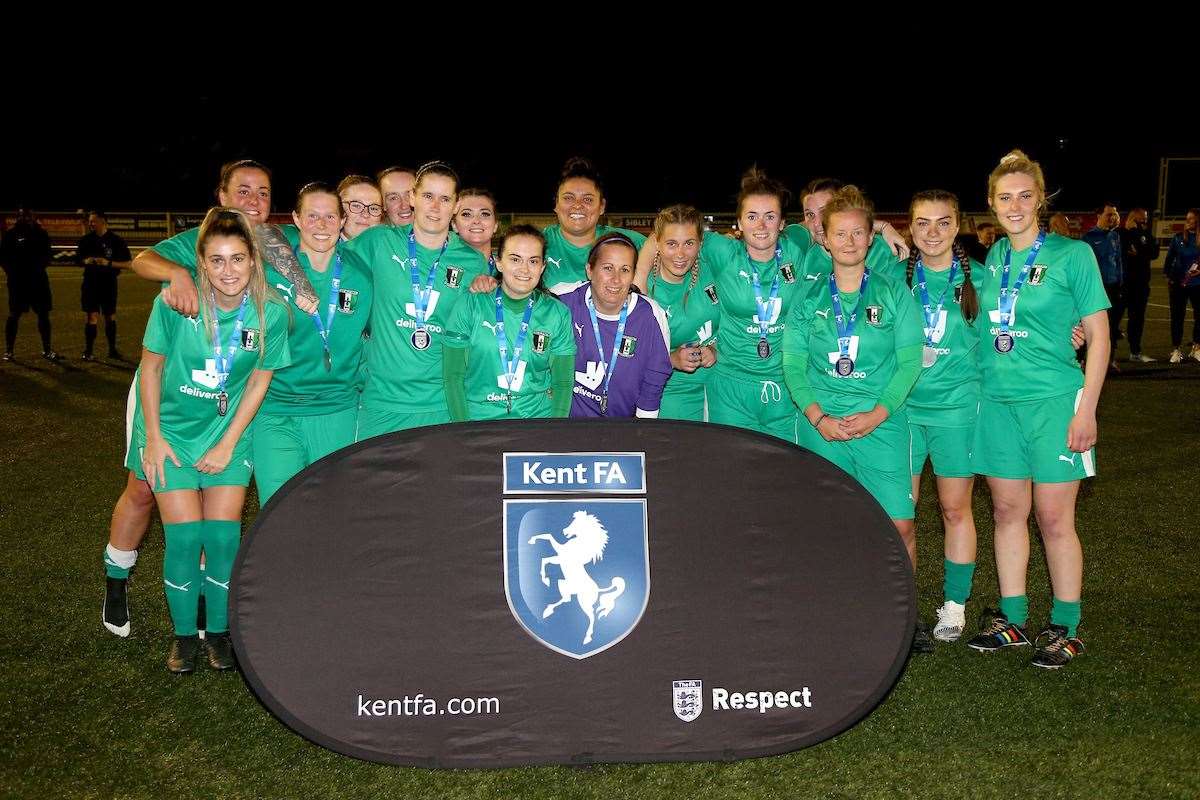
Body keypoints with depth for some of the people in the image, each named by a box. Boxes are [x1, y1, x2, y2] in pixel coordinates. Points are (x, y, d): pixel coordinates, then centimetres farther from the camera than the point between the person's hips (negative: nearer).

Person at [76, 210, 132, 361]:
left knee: (110, 317, 8)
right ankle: (88, 351, 0)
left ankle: (112, 350, 21)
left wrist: (109, 263, -19)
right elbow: (78, 258, 14)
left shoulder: (116, 241, -5)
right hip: (90, 282, 0)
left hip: (109, 282, 0)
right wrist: (86, 261, -9)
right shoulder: (86, 240, 2)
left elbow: (128, 263, -6)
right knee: (92, 316, -5)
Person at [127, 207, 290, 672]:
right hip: (172, 429, -1)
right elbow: (151, 366, -6)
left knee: (223, 535, -5)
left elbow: (259, 381, -3)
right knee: (184, 535, -6)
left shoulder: (270, 314, -15)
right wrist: (153, 436, -7)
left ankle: (219, 631, 16)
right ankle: (184, 634, 13)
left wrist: (228, 444, -5)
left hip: (228, 432, 1)